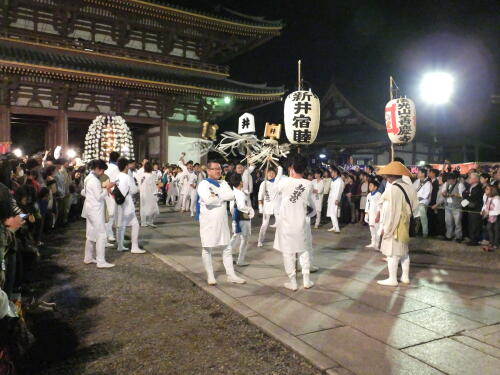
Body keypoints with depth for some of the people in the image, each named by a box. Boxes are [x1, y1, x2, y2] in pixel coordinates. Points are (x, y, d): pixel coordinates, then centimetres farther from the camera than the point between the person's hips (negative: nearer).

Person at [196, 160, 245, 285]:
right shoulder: (204, 184, -10)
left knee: (227, 248, 10)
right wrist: (223, 198, -12)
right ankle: (210, 276, 18)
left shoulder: (223, 183, 9)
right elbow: (208, 200, -26)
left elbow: (232, 195, -6)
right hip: (208, 221, -6)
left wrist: (217, 195, -17)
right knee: (207, 249, 5)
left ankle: (231, 275, 19)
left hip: (222, 220, 6)